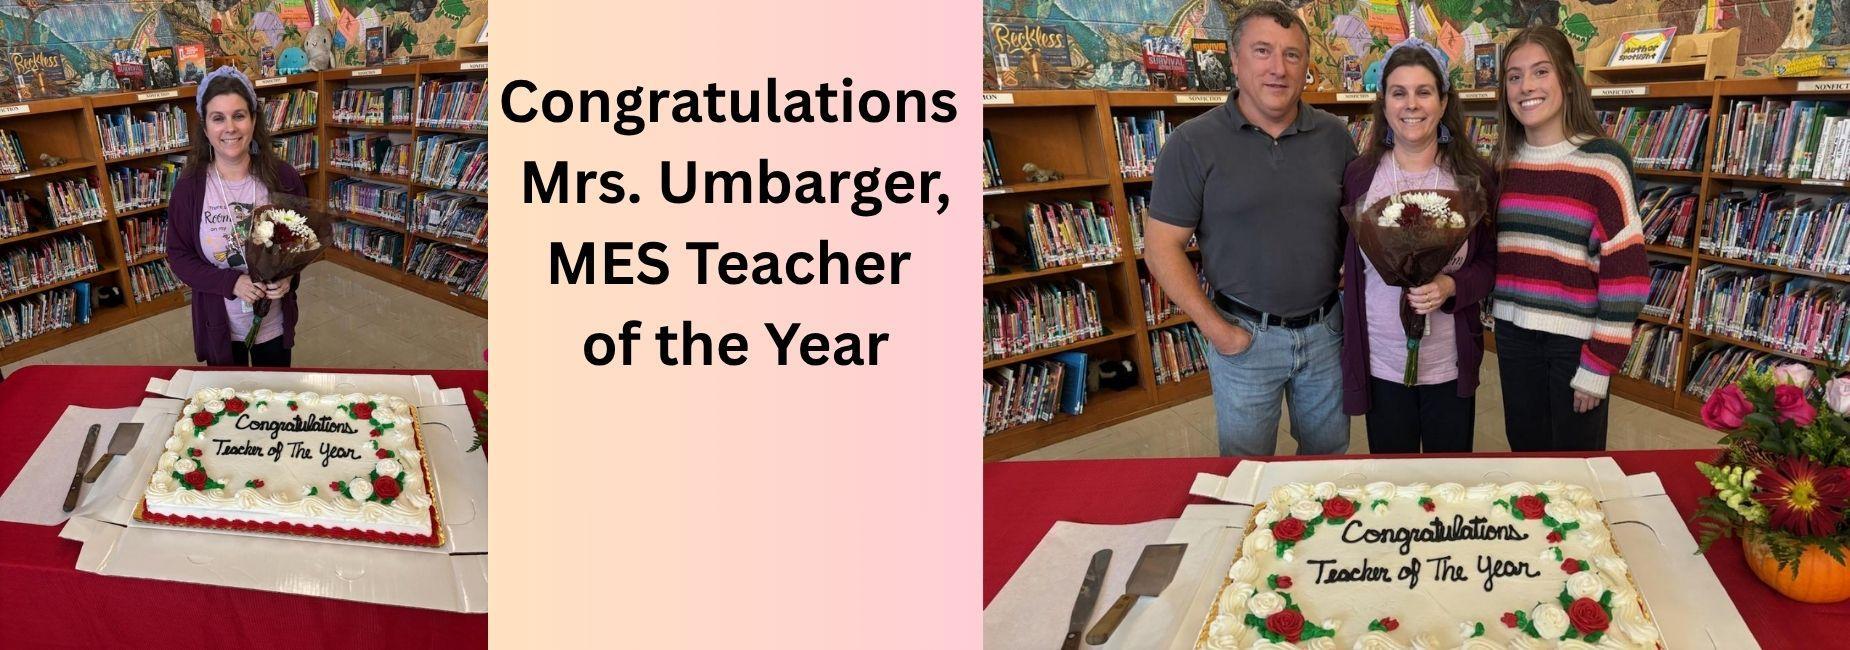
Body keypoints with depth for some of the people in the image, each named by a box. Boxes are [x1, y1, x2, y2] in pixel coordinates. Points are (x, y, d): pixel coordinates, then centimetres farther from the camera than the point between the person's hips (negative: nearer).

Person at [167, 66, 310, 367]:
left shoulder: (282, 177, -11)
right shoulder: (189, 186, -11)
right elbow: (178, 255, -7)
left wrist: (289, 276, -20)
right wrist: (232, 283, -21)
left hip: (274, 322, 1)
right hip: (219, 325, 0)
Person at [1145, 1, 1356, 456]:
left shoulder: (1333, 136, 1)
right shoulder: (1194, 143, -10)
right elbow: (1162, 247, -10)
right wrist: (1216, 329, -12)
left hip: (1325, 328, 3)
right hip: (1245, 337, -3)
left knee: (1330, 456, 18)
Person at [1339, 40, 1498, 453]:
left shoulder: (1474, 178, -3)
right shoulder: (1359, 176, -1)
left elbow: (1491, 262, 0)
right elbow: (1348, 264, 4)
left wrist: (1451, 287, -21)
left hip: (1450, 364, 0)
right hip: (1381, 362, 0)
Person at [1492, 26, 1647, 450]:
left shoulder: (1602, 162, -12)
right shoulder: (1503, 161, 6)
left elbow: (1624, 272, -13)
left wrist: (1598, 363, -13)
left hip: (1576, 340, -5)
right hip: (1514, 335, 5)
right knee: (1525, 456, 16)